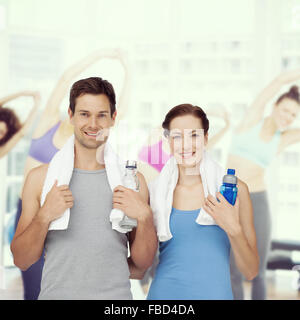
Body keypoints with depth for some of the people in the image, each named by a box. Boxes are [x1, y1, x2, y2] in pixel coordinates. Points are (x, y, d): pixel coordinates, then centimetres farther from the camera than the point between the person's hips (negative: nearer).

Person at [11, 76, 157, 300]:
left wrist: (144, 217, -12)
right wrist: (44, 216, -15)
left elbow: (142, 265, 3)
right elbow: (21, 261, 0)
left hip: (115, 295, 0)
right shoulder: (40, 178, 0)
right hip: (56, 293, 0)